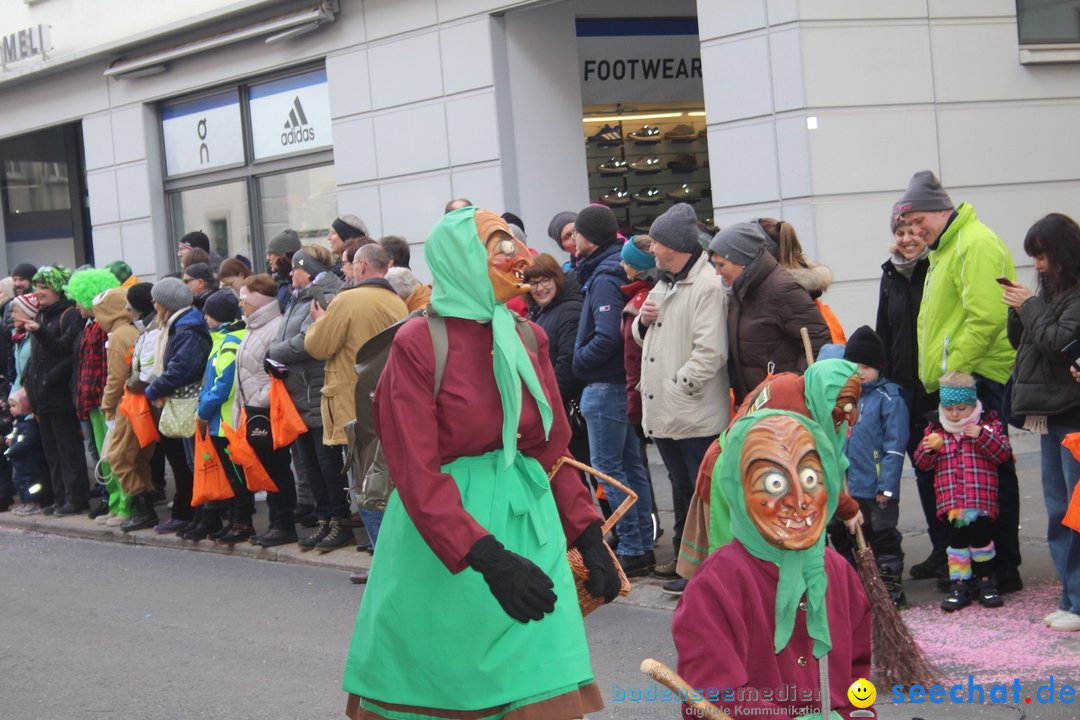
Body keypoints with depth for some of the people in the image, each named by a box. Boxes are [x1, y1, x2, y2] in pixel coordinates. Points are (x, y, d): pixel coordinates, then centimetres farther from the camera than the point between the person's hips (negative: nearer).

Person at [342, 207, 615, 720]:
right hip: (444, 533, -4)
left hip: (528, 523, 4)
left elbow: (553, 450, 13)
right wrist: (487, 558, -26)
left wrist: (588, 536, 4)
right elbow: (417, 475, -16)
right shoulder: (418, 344, -10)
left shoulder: (529, 339, 8)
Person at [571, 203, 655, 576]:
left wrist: (580, 361, -12)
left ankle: (632, 549, -2)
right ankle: (643, 545, 18)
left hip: (605, 386, -9)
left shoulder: (604, 278, -17)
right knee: (630, 465, 12)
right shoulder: (612, 269, 12)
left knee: (608, 467, -4)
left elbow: (607, 337, -26)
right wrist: (583, 359, 8)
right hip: (621, 381, 9)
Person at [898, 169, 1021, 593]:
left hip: (980, 379, -10)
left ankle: (1003, 569, 0)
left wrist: (952, 370, -18)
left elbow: (986, 317, -21)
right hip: (956, 380, 10)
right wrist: (936, 374, 18)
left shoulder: (976, 244, -12)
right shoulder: (944, 249, 21)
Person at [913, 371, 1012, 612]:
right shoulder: (936, 431, 10)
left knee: (981, 538, 0)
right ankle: (959, 585, 10)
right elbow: (922, 463, 10)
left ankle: (986, 583, 16)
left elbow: (1004, 452, -6)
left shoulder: (988, 424, 4)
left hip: (981, 500, -2)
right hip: (950, 501, 2)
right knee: (956, 540, 3)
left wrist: (983, 436, -20)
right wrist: (928, 449, -12)